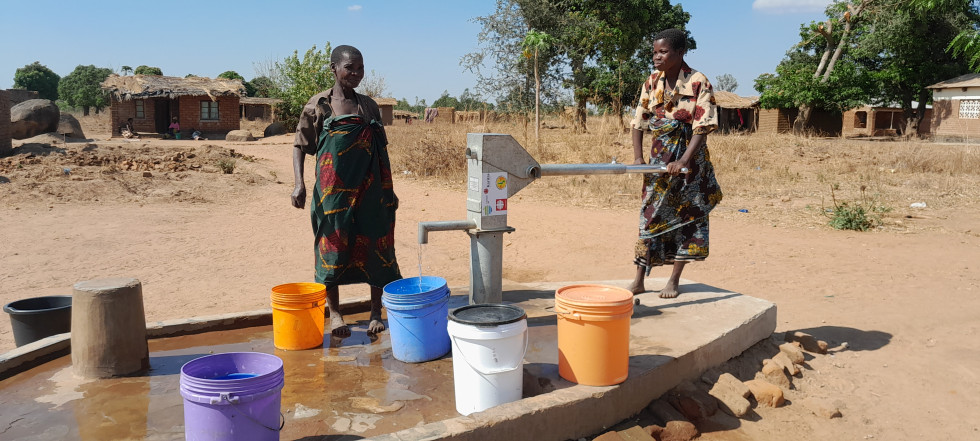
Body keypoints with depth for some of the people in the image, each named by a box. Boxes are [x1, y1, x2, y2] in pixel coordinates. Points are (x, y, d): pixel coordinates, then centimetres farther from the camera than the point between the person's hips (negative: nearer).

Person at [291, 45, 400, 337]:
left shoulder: (369, 106, 10)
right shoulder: (318, 105, 1)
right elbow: (300, 146, 3)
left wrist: (389, 190, 12)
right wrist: (299, 183, -10)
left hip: (370, 191, 3)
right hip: (333, 192, -2)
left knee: (375, 247, 4)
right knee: (333, 248, 4)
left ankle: (376, 313, 17)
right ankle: (334, 313, 20)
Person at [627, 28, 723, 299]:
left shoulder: (698, 83, -11)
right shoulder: (652, 82, 3)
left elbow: (702, 127, -18)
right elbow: (639, 122, 6)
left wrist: (684, 160, -26)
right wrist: (638, 157, -5)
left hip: (689, 157, -4)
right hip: (659, 155, 4)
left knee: (684, 216, 4)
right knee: (651, 216, 3)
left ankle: (674, 280, 15)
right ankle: (639, 281, 7)